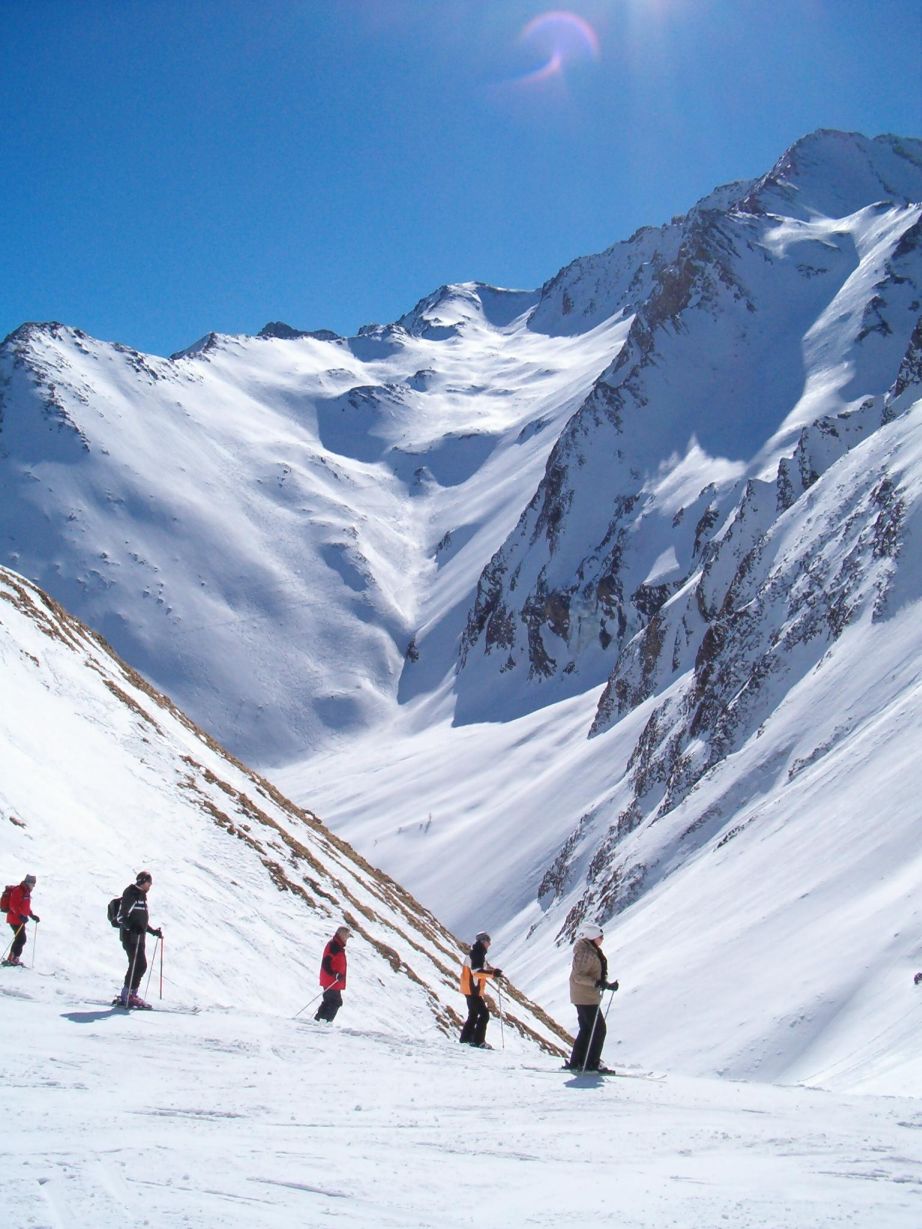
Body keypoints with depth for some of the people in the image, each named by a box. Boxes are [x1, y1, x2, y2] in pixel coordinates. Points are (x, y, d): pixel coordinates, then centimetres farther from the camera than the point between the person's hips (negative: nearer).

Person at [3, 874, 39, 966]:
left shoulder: (26, 892, 16)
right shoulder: (18, 891, -15)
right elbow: (13, 905, -25)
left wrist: (32, 915, 19)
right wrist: (21, 915, -33)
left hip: (20, 920, 10)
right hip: (15, 919, -10)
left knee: (21, 939, 12)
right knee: (21, 939, -11)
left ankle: (14, 959, 18)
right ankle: (12, 959, -7)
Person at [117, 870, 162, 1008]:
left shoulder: (141, 896, 21)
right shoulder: (131, 895, -10)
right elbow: (121, 916, -18)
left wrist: (154, 931, 25)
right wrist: (132, 927, -33)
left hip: (139, 937, 10)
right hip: (131, 936, -10)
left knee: (140, 966, 6)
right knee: (139, 965, -14)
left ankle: (131, 994, 12)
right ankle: (126, 996, -12)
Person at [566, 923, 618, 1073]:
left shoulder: (593, 951, 13)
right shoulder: (585, 953, -19)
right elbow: (578, 976, -24)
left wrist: (607, 984, 11)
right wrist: (596, 983, -34)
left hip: (589, 996, 10)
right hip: (585, 997, -10)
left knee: (587, 1030, 14)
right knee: (598, 1029, -6)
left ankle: (576, 1062, 19)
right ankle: (592, 1064, -1)